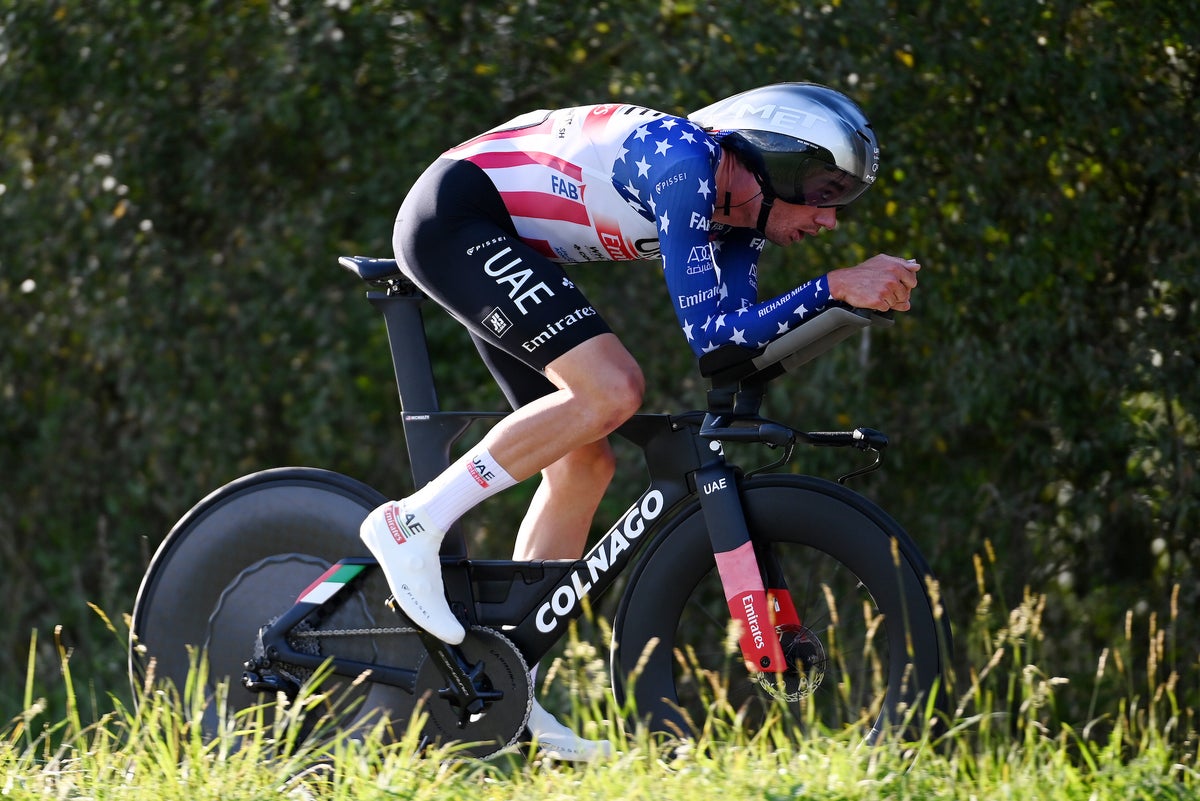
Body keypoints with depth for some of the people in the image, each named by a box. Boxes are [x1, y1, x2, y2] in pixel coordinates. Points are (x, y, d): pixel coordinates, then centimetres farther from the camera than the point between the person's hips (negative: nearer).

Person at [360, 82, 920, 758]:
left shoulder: (739, 214, 5)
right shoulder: (685, 163, -23)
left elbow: (744, 335, -1)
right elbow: (710, 333, -27)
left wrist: (870, 292, -11)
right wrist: (835, 288, -30)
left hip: (498, 240, 11)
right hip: (455, 214, -11)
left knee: (585, 462, 6)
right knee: (612, 388, -24)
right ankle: (414, 524, -18)